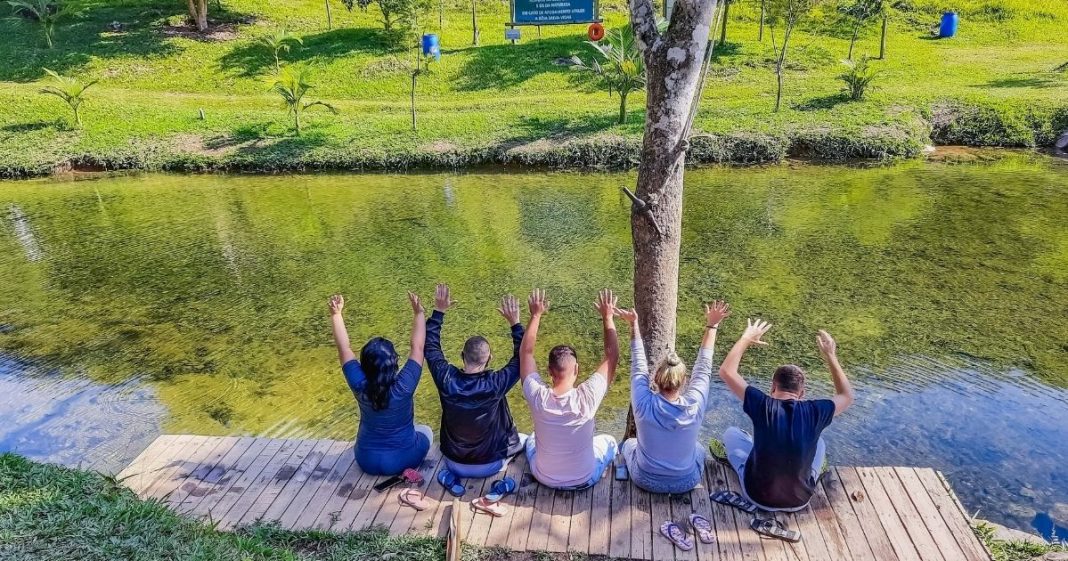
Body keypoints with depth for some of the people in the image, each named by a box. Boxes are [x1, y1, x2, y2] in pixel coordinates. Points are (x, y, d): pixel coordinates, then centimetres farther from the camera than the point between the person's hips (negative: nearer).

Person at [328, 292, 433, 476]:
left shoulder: (360, 386, -22)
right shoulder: (403, 386, -27)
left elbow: (343, 349, -11)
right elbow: (417, 347, -17)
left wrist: (336, 314, -8)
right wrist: (419, 312, -11)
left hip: (367, 461, 3)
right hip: (403, 460, -2)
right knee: (425, 430, 28)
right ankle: (407, 470, 12)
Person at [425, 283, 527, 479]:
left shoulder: (447, 380, -23)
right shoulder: (495, 384, -30)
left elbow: (430, 347, -5)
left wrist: (439, 311, -3)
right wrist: (515, 323, -14)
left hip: (454, 464, 3)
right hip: (489, 466, -2)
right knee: (523, 439, 25)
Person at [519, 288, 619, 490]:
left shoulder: (537, 396, -26)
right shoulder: (586, 397, -30)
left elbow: (525, 352, -9)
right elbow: (612, 356, -17)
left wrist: (536, 316, -5)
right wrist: (607, 317, -11)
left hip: (544, 479, 2)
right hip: (584, 480, -1)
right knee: (608, 441, 28)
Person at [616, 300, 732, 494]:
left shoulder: (644, 405, -27)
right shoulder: (694, 406, -25)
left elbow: (638, 367, -12)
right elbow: (703, 368, -11)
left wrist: (634, 325, -4)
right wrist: (712, 326, -2)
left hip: (646, 481, -1)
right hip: (686, 483, 1)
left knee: (629, 444, 31)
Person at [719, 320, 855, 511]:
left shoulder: (763, 406, -22)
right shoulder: (815, 411, -16)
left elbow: (726, 371, -13)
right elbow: (847, 396, 7)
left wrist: (746, 338, -3)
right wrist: (830, 356, 7)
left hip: (758, 496, -1)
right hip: (800, 499, 2)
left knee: (731, 433, 18)